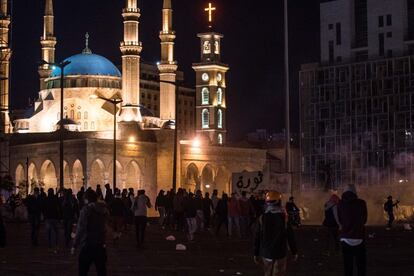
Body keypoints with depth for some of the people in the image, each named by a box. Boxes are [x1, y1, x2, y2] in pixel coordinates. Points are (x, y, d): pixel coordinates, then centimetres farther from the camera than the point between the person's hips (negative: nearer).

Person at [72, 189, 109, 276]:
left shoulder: (86, 209, -11)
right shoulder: (104, 209, 7)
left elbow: (80, 229, -14)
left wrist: (75, 245, -10)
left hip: (88, 244, -5)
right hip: (101, 245, 5)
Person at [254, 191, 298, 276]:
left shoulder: (262, 218, -4)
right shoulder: (284, 218, -9)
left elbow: (257, 238, -1)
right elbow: (290, 237, -6)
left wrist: (256, 254, 9)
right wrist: (294, 252, 6)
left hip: (265, 254, 3)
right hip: (280, 253, -2)